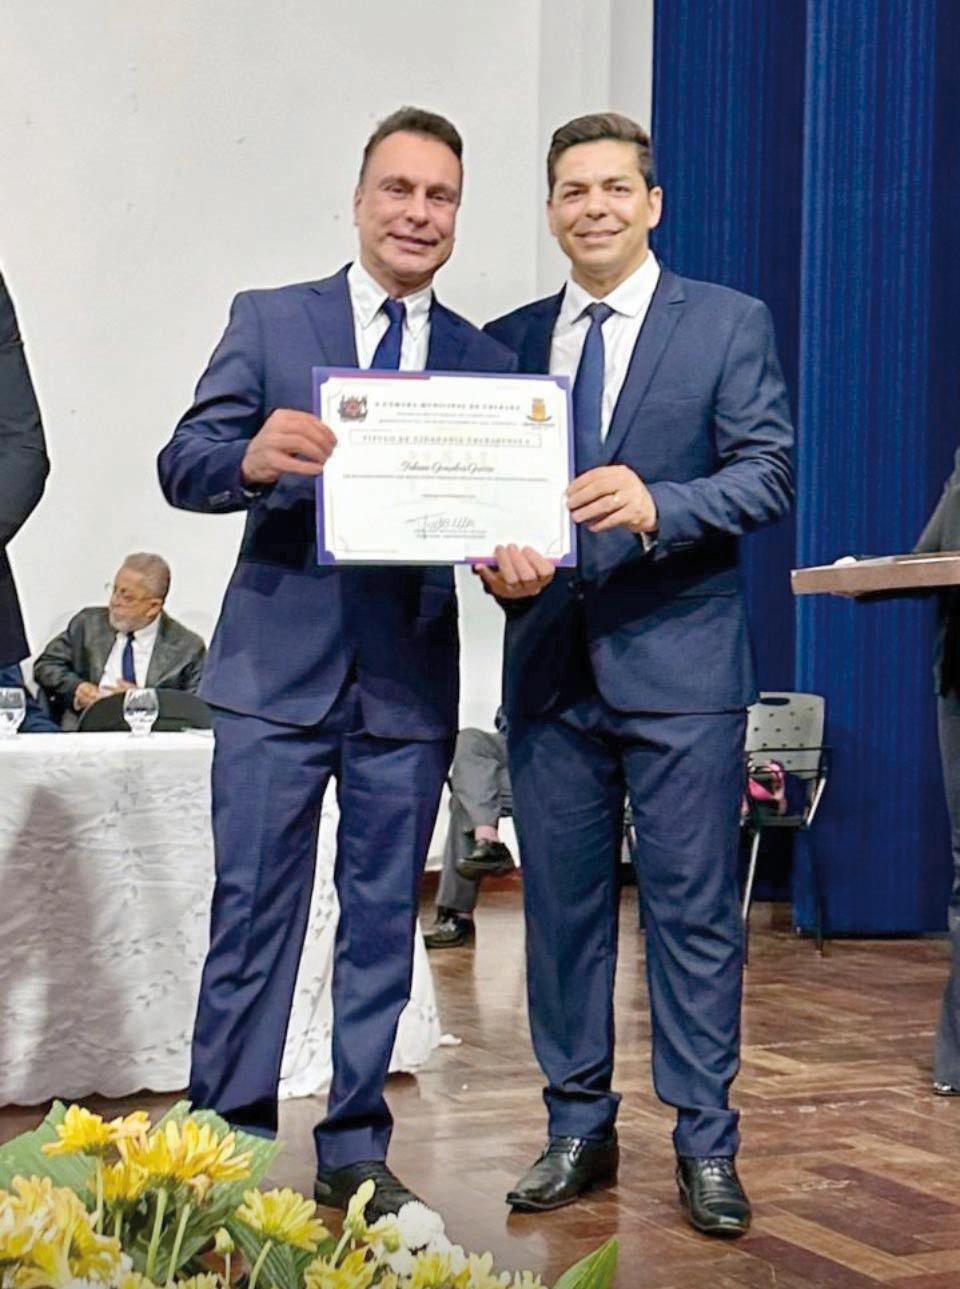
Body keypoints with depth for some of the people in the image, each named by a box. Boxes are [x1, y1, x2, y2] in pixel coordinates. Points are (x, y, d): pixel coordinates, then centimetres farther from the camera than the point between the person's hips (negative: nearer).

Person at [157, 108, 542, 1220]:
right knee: (251, 917, 1)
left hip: (409, 683, 2)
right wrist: (254, 457, -26)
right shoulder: (267, 321, 4)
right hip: (278, 670, -2)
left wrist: (514, 562, -17)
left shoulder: (485, 362, 10)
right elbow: (183, 467, -4)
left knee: (383, 921, 9)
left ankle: (354, 1150, 21)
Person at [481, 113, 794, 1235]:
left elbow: (768, 475, -5)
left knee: (694, 910, 0)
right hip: (550, 662, 4)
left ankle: (705, 1144, 11)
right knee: (561, 904, 9)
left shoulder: (729, 324, 3)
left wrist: (657, 504, -22)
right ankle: (578, 1130, 22)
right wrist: (493, 560, -7)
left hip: (678, 659, -3)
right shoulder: (507, 342, 12)